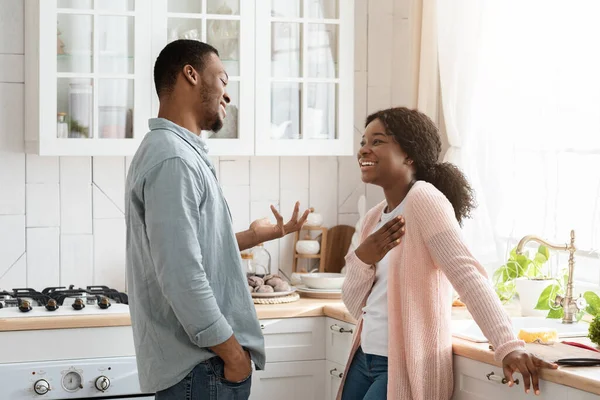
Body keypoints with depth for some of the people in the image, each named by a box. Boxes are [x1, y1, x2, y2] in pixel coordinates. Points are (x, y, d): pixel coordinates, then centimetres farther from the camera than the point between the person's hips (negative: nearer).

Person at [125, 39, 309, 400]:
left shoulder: (179, 152, 15)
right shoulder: (173, 160, -18)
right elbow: (182, 277, -24)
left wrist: (257, 236, 20)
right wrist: (233, 353, -17)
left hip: (199, 359, 10)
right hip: (201, 366, -10)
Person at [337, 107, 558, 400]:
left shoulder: (423, 199, -14)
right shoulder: (374, 217, 10)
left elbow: (467, 275, -24)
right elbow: (356, 306, 11)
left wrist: (509, 346, -33)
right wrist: (362, 260, -9)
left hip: (406, 367, -8)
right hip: (365, 359, 8)